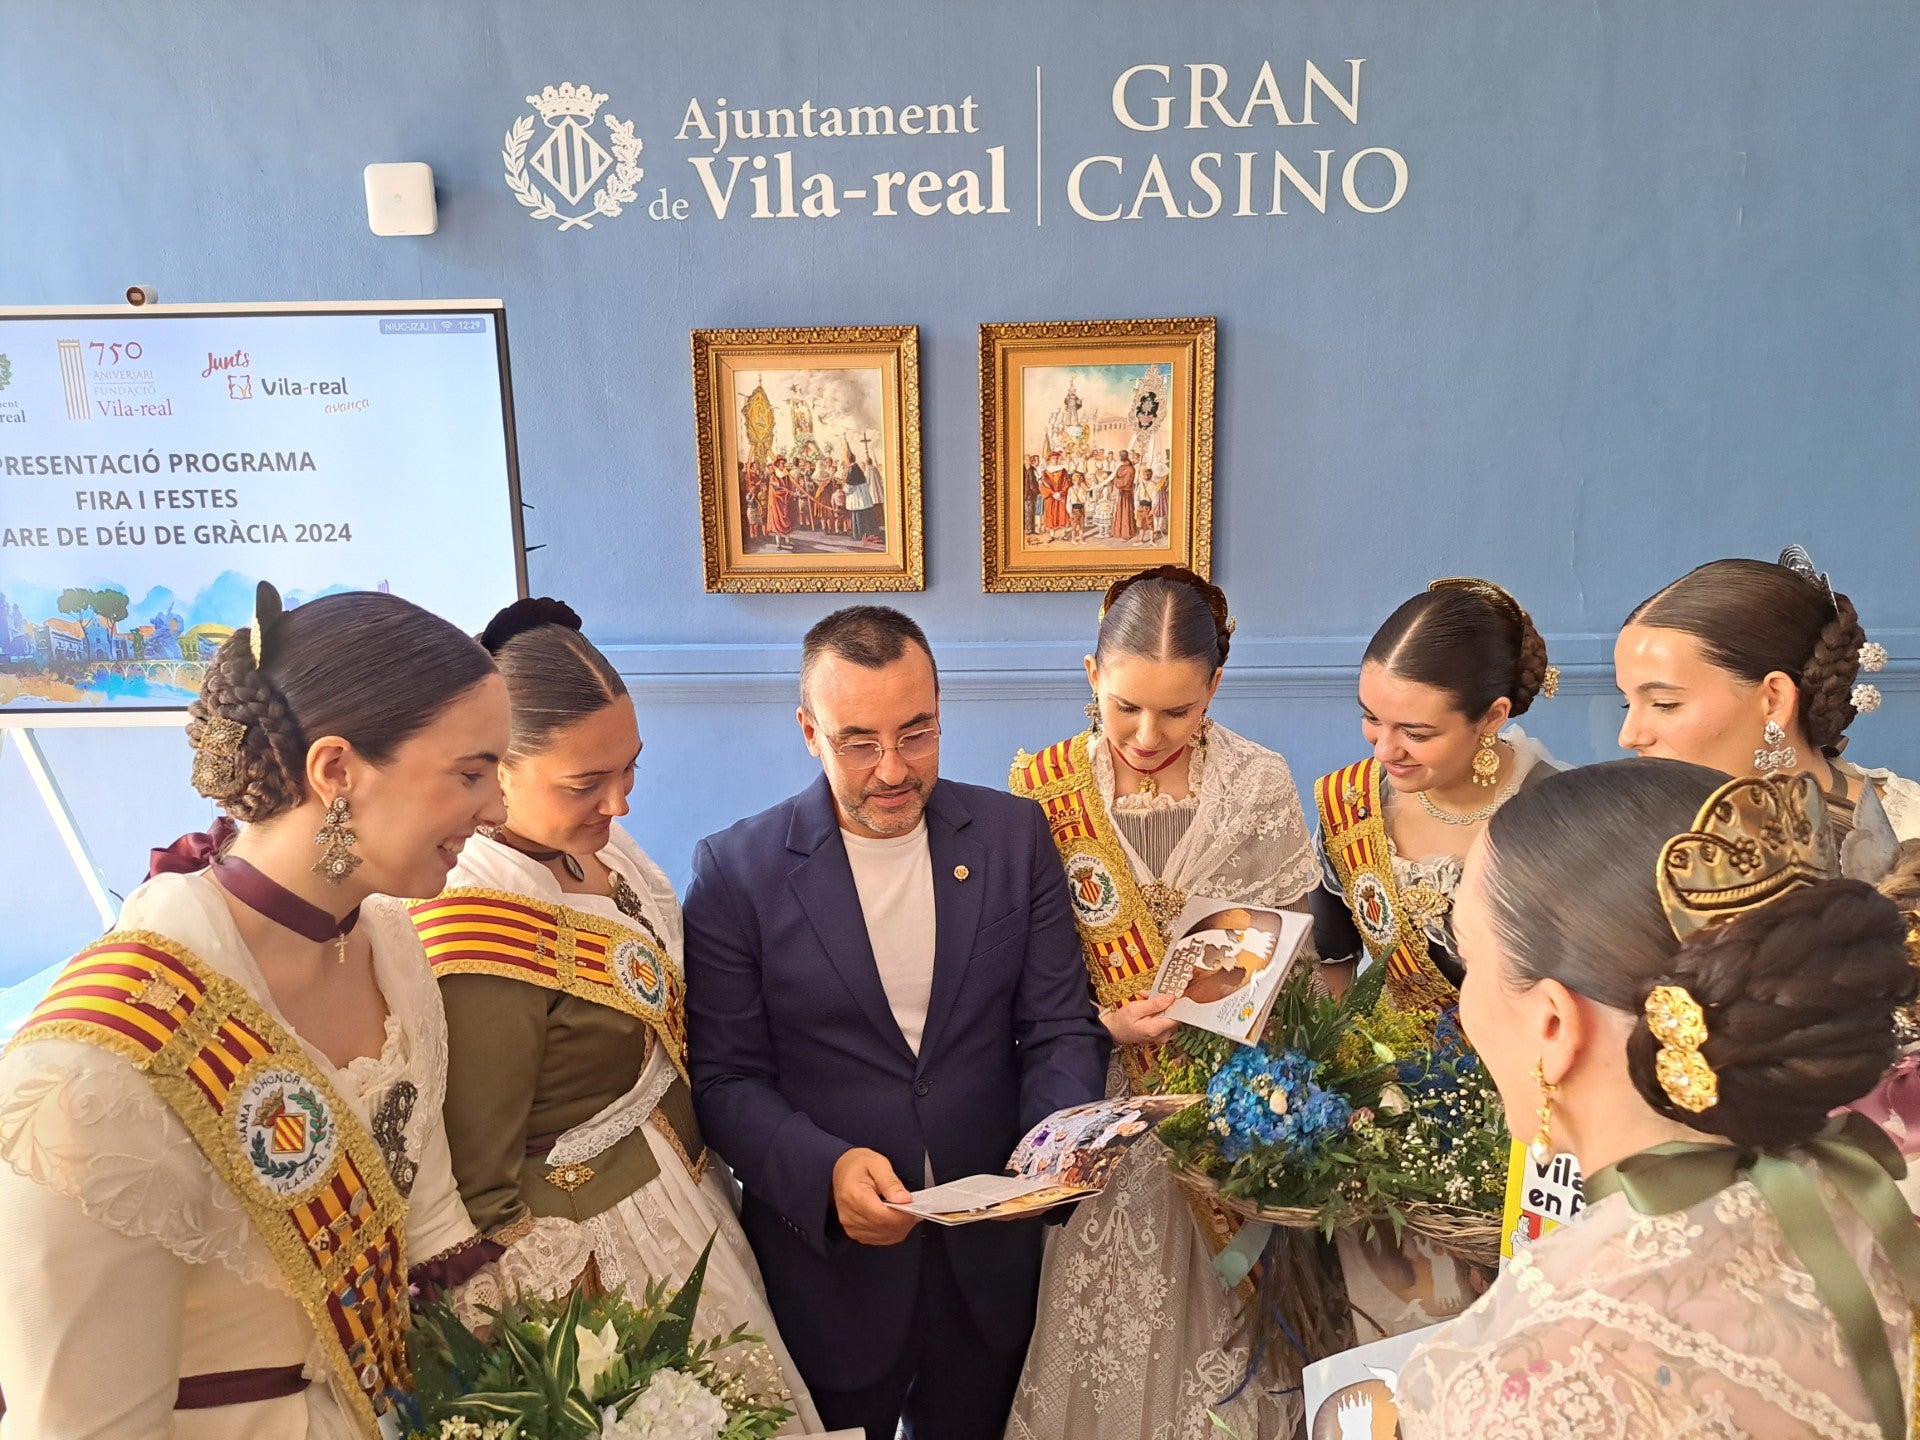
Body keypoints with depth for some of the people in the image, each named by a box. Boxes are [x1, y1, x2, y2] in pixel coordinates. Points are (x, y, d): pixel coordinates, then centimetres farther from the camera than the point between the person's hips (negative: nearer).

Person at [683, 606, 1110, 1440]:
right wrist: (828, 1168, -25)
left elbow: (1060, 1028, -1)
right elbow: (725, 1079, -9)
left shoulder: (1014, 835, -4)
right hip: (827, 1262, -2)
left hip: (990, 1258, 3)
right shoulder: (736, 870, -10)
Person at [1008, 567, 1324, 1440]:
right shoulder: (1044, 790, -7)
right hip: (1100, 1114, 0)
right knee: (1103, 1331, 11)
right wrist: (1107, 1024, -18)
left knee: (1220, 1316, 12)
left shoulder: (1260, 786, -6)